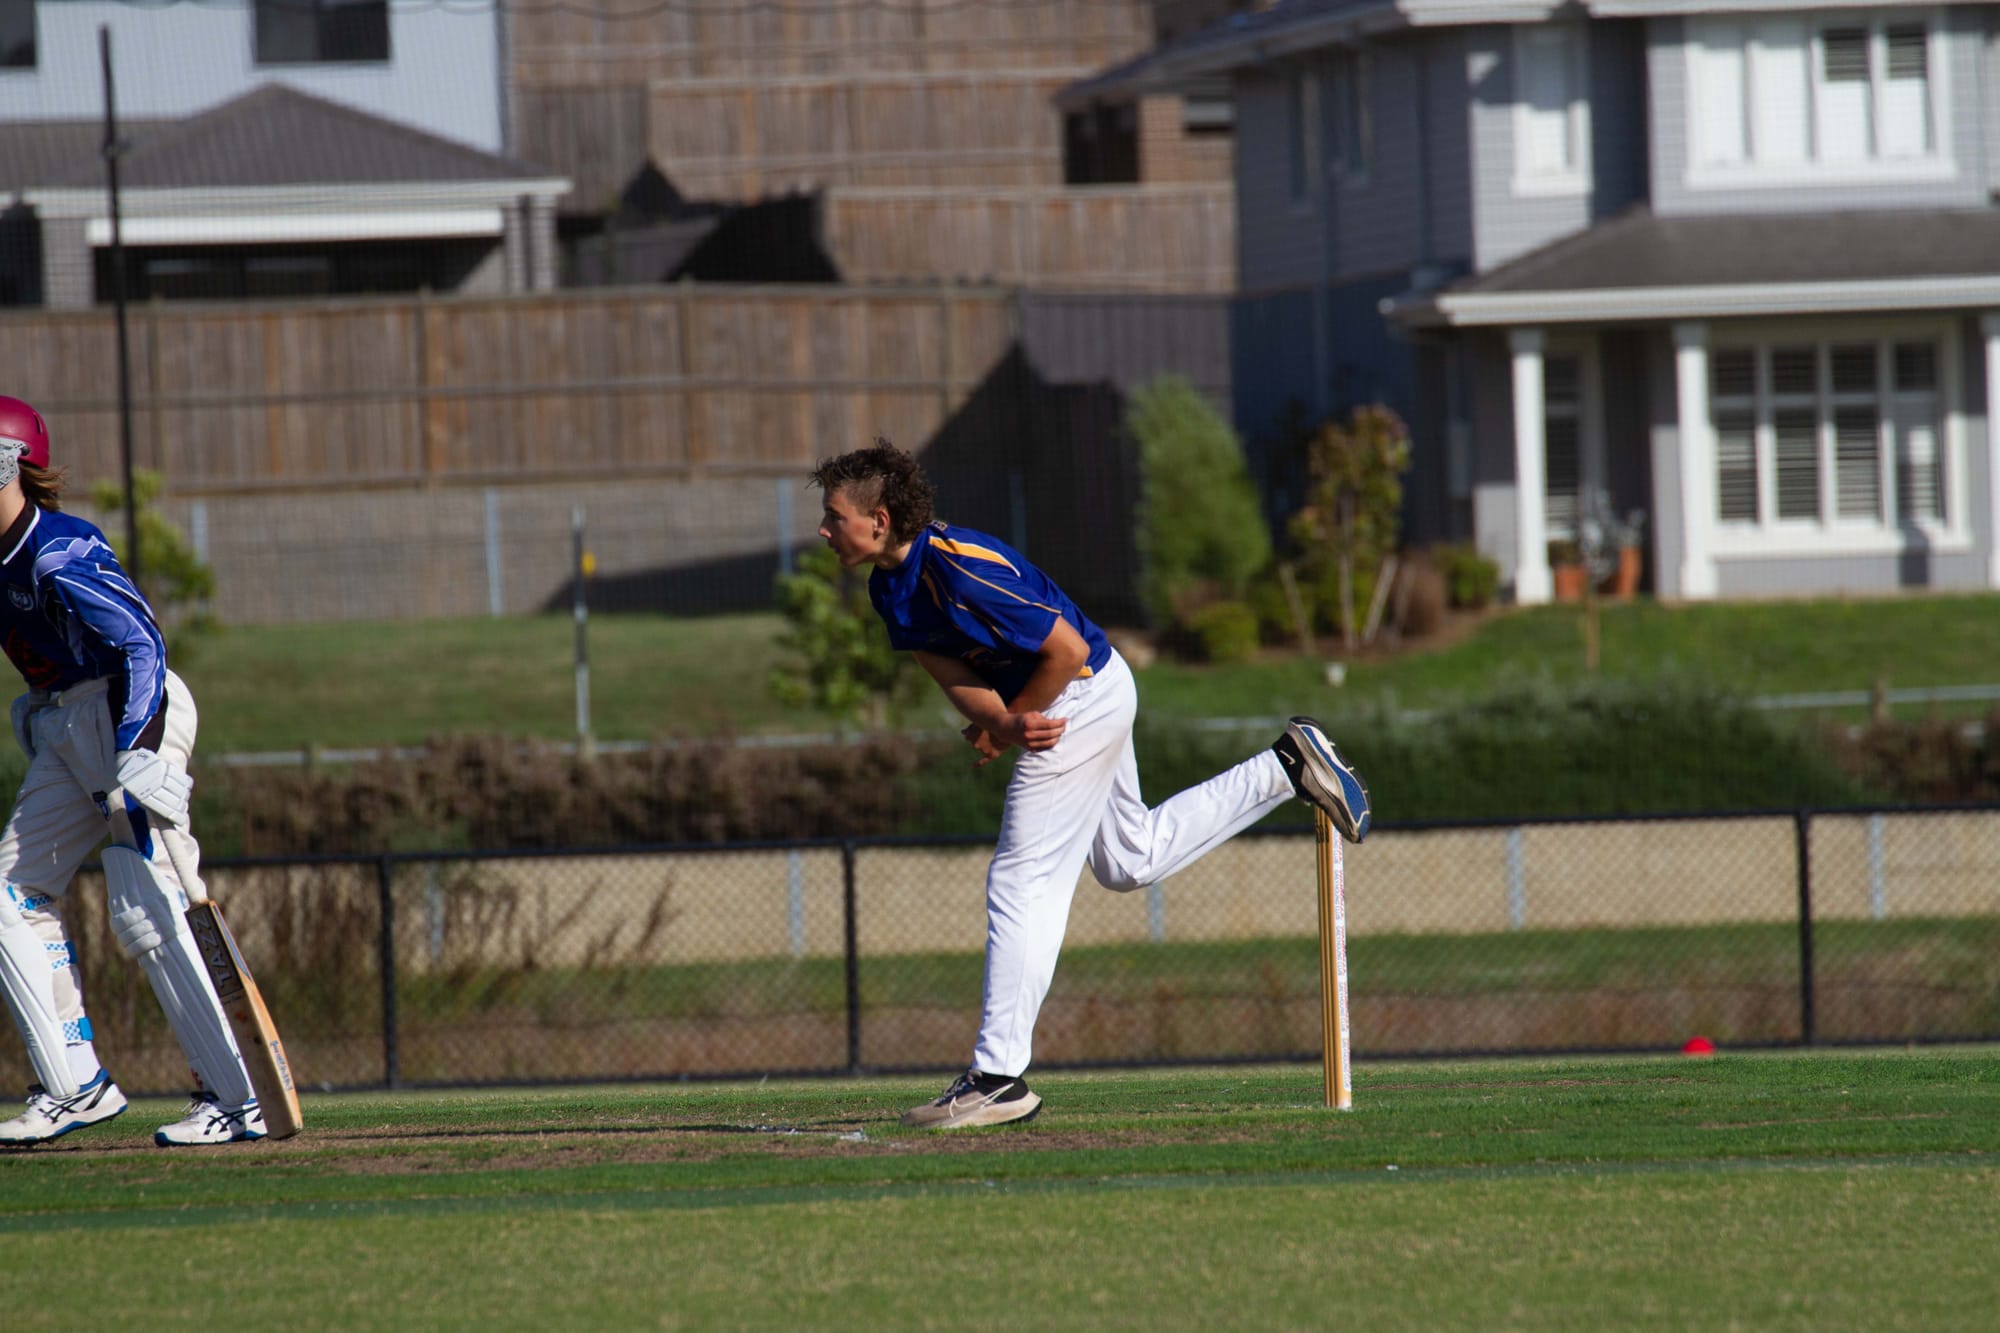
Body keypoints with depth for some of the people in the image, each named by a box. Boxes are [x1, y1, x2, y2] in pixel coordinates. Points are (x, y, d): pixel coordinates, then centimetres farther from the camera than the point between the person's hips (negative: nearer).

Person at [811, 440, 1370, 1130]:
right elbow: (954, 674, -4)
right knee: (1130, 860, 25)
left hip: (1083, 697, -10)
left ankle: (998, 1078, -8)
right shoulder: (892, 586, -2)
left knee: (1022, 883, -9)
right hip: (1087, 703, 10)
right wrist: (1004, 722, -24)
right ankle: (1288, 768, 30)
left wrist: (1004, 727, -13)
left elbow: (1067, 650, -25)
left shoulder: (959, 571, -30)